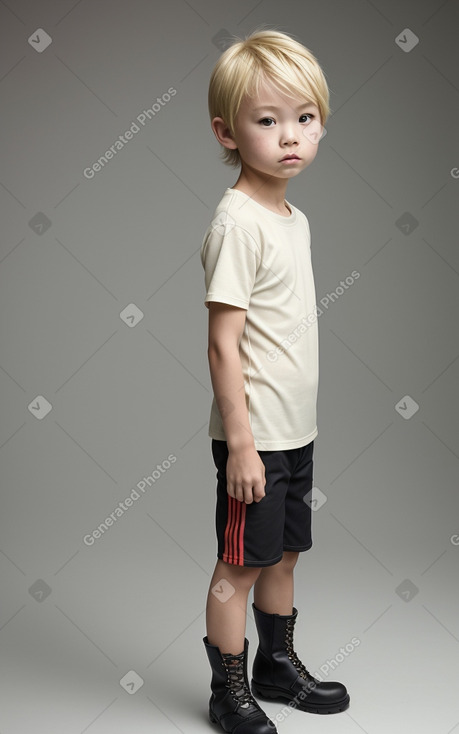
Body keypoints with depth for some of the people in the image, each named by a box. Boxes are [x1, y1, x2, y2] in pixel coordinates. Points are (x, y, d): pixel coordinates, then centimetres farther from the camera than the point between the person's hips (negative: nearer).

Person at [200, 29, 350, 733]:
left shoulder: (295, 219, 10)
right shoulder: (238, 223, -17)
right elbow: (223, 342, -20)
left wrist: (297, 423, 18)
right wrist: (241, 441, -20)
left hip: (296, 430, 9)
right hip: (254, 435, -8)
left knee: (284, 552, 20)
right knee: (240, 564, 5)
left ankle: (278, 667, 38)